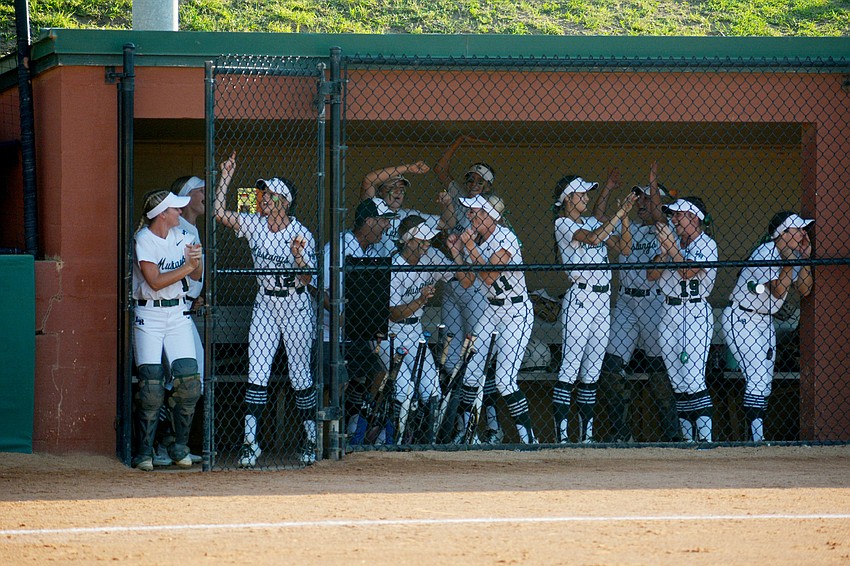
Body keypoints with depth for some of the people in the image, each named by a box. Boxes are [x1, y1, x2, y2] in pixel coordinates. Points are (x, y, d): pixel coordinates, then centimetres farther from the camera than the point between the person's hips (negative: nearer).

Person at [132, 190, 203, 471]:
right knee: (151, 382, -10)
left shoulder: (180, 236, 9)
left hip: (178, 313, 5)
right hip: (149, 315, -5)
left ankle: (180, 446, 6)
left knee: (189, 379, -6)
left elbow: (196, 276, 8)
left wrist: (196, 261, -13)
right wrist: (187, 267, -19)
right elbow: (155, 281, -17)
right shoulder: (144, 239, -9)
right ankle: (145, 450, -2)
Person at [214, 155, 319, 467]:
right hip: (265, 304, 3)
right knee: (257, 373, -5)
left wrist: (298, 258, -33)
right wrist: (226, 176, -14)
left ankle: (310, 438, 17)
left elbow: (306, 280, -14)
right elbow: (220, 213, -12)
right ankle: (251, 441, -6)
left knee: (300, 376, 4)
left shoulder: (301, 235, -13)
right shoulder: (253, 225, -2)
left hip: (296, 306, -3)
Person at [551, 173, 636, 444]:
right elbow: (593, 238, -21)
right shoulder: (562, 224, -5)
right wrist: (621, 211, -19)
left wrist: (625, 217, 0)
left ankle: (586, 432, 12)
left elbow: (624, 248, 11)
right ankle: (561, 434, -11)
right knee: (570, 368, -10)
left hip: (603, 299, 8)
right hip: (580, 297, -8)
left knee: (592, 370, 8)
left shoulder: (593, 223, 17)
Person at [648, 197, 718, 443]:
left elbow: (689, 272, -19)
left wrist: (670, 245, -17)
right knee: (677, 380, 7)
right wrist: (664, 250, -9)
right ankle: (688, 438, 12)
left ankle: (705, 436, -16)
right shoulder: (672, 242, 12)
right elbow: (651, 275, 5)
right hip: (670, 312, 7)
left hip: (695, 313, -7)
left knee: (693, 377, -15)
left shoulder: (706, 245, -5)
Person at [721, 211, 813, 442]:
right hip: (741, 321, -9)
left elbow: (804, 289, 1)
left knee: (765, 383, 8)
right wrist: (790, 260, -28)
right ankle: (755, 439, -21)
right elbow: (778, 291, -28)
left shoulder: (790, 255, 6)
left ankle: (757, 437, 13)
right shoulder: (766, 253, -20)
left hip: (764, 323, 9)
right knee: (757, 379, -18)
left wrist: (805, 258, -5)